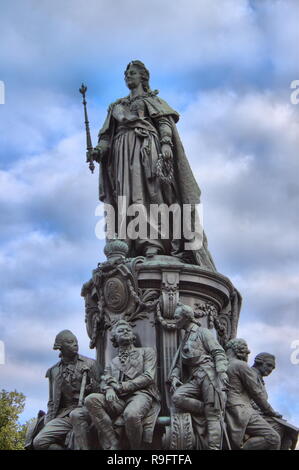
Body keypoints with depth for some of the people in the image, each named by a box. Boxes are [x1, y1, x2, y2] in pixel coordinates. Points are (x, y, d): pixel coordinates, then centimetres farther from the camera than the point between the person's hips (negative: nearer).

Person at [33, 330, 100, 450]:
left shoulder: (89, 364, 6)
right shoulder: (54, 371, 16)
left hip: (85, 409, -3)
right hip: (64, 414, 3)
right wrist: (48, 423, 8)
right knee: (39, 442, -19)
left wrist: (92, 386, -14)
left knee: (76, 415, -39)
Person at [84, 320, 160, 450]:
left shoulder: (146, 352, 17)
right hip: (119, 399, 4)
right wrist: (109, 389, -12)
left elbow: (148, 377, 2)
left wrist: (121, 387, -5)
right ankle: (113, 444, -26)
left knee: (131, 414, -41)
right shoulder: (113, 362, 29)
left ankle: (136, 448, -15)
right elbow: (105, 382, 15)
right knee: (91, 399, -26)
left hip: (141, 394, -4)